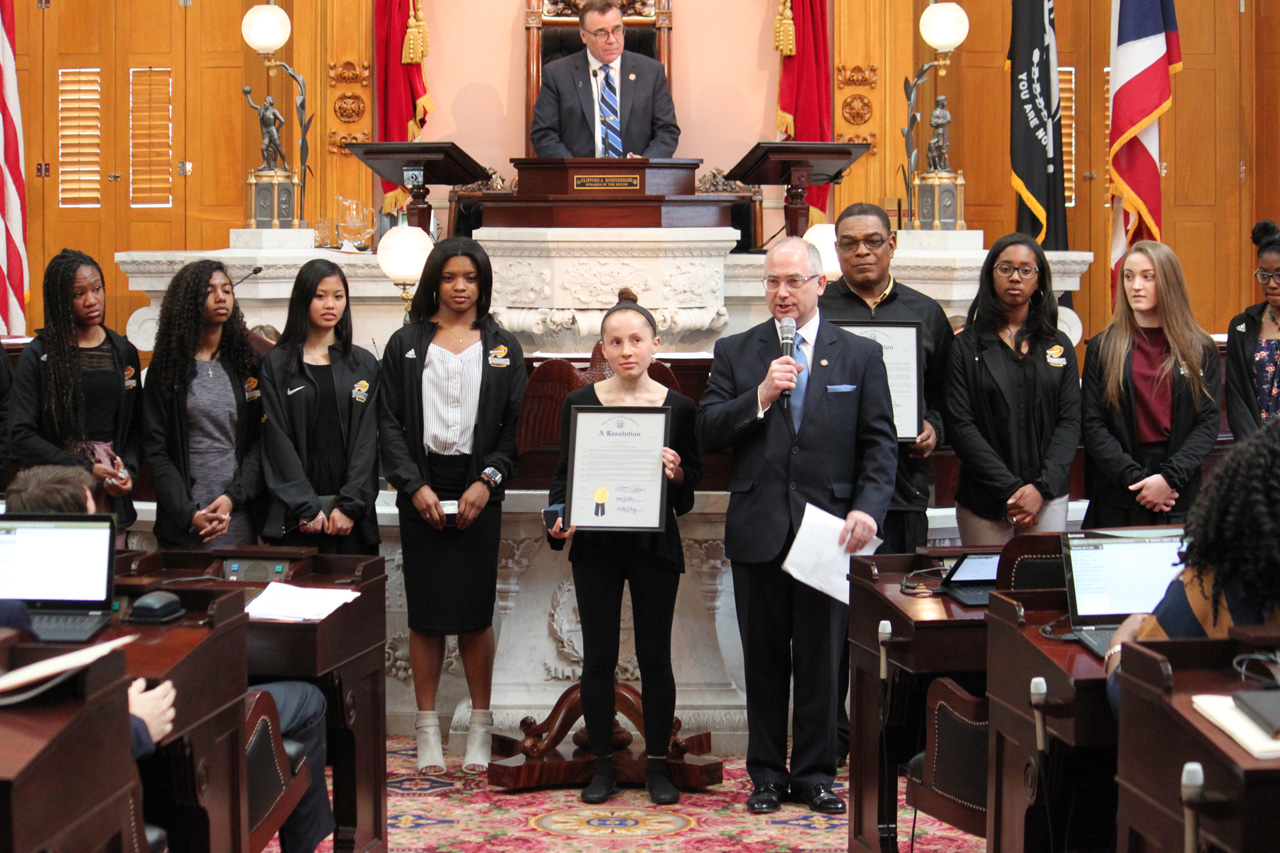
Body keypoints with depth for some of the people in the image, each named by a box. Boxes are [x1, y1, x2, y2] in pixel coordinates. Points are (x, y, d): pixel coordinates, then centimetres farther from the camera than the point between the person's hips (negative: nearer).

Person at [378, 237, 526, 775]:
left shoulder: (502, 347, 10)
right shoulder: (406, 345, 8)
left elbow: (515, 424, 5)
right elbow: (390, 424, 3)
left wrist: (489, 480, -8)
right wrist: (414, 486, -8)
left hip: (478, 492, 0)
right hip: (421, 491, 0)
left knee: (475, 612, 0)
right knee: (425, 612, 2)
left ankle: (480, 726, 13)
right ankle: (427, 728, 11)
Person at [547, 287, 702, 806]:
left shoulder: (678, 407, 1)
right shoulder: (580, 403, 2)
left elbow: (695, 476, 6)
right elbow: (563, 474, 5)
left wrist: (676, 472, -16)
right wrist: (559, 518, -12)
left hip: (655, 546, 0)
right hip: (596, 545, 0)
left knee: (655, 657, 5)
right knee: (598, 659, 5)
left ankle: (657, 764, 17)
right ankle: (603, 765, 17)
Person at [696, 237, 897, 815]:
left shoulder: (860, 355, 5)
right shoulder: (735, 353, 6)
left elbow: (880, 443, 2)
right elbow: (707, 435, -1)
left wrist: (868, 508, -13)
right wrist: (760, 396, -15)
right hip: (758, 529, 1)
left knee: (820, 660, 7)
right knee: (764, 661, 9)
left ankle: (815, 774, 20)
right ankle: (767, 774, 22)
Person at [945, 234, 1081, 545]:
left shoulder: (1060, 347, 11)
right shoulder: (966, 347, 3)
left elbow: (1070, 422, 5)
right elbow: (961, 427, -5)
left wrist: (1042, 486, -10)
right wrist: (1010, 490, -13)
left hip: (1048, 498, 2)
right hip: (983, 503, -2)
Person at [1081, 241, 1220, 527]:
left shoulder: (1201, 349, 5)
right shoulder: (1102, 348, 4)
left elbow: (1208, 422, -1)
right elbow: (1092, 426, -2)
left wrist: (1169, 477, -15)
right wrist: (1136, 478, -14)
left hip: (1182, 498, 0)